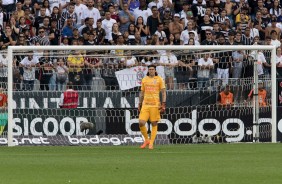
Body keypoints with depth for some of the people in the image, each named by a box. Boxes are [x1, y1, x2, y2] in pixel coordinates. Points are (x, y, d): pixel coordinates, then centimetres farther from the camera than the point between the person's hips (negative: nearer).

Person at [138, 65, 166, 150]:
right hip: (145, 104, 3)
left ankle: (151, 143, 7)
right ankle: (146, 140, 10)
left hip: (155, 105, -3)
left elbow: (163, 93, 1)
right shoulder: (144, 79, 11)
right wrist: (139, 104, 14)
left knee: (154, 124, 0)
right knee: (141, 123, -9)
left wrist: (163, 104, -8)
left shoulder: (159, 79, 2)